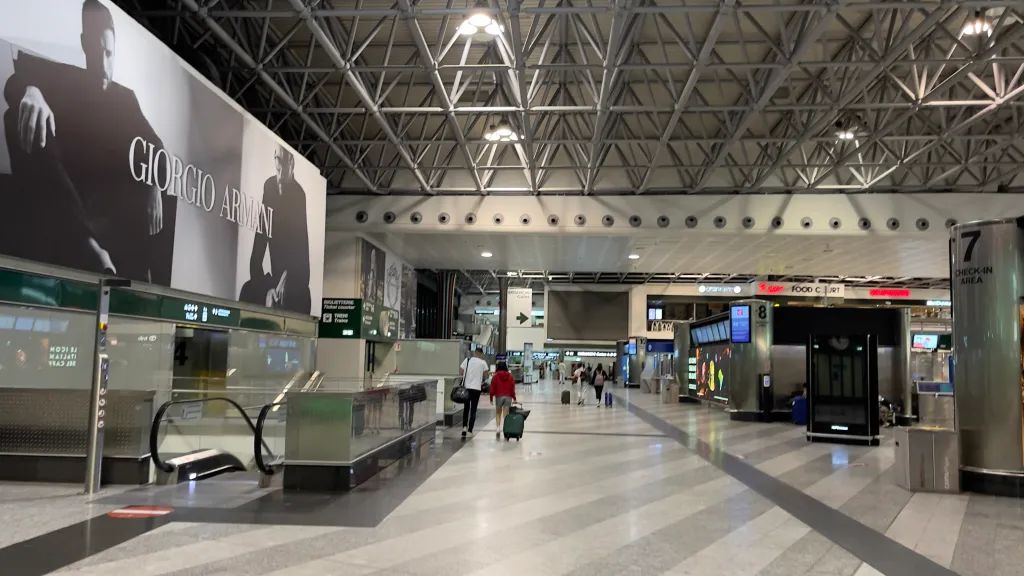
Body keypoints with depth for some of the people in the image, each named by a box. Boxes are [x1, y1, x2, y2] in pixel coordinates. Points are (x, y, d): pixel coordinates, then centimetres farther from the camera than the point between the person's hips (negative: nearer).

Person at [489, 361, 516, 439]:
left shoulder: (495, 376, -2)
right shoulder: (510, 376, 5)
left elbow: (492, 388, -3)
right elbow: (513, 388, 3)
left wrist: (491, 398, 2)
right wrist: (514, 398, 7)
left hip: (499, 396, -1)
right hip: (508, 397, 1)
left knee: (498, 413, 14)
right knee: (506, 414, 4)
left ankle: (498, 427, -4)